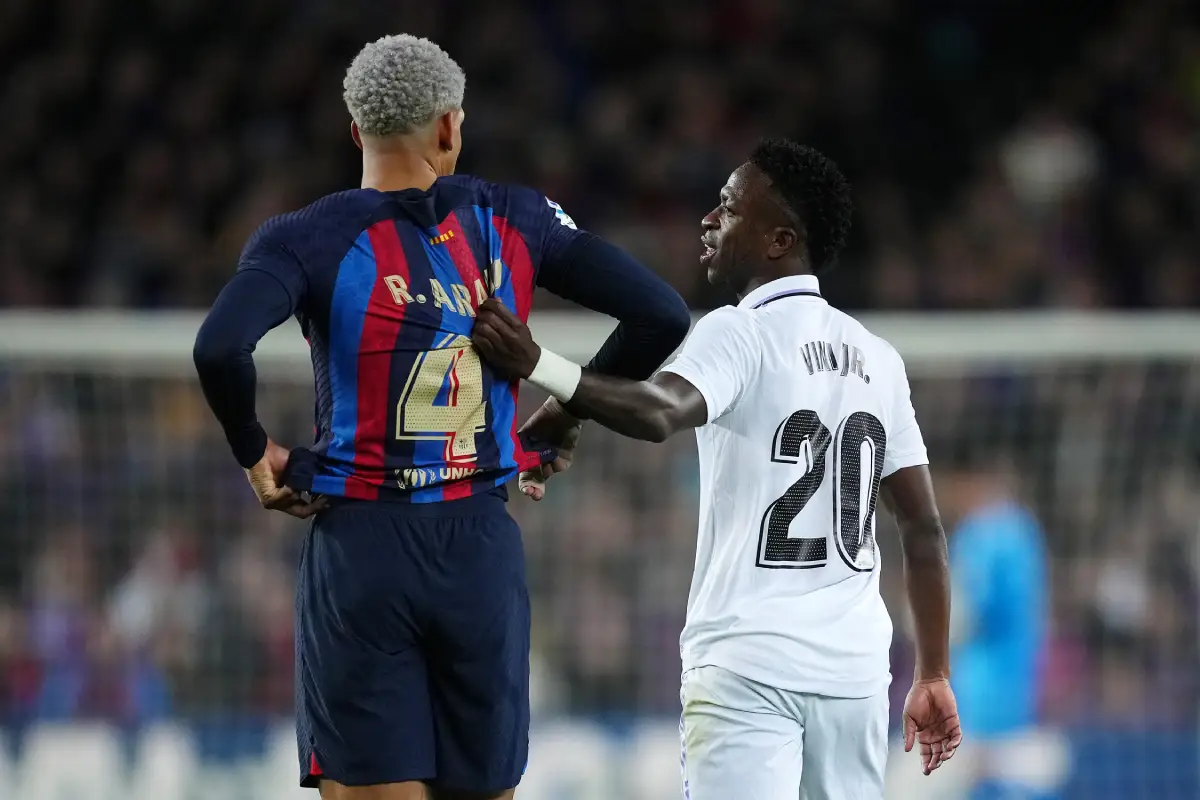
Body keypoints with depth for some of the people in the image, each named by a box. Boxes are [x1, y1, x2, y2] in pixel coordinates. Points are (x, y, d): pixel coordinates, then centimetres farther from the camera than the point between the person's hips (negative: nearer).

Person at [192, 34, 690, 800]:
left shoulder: (310, 240, -6)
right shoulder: (515, 220, 3)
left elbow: (221, 350, -24)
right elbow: (662, 316, 3)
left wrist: (253, 450, -5)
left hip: (360, 552, -3)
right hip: (484, 550, 3)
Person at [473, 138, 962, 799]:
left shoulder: (739, 334, -6)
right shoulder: (877, 360, 14)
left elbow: (657, 414, -28)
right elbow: (924, 529, 14)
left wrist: (537, 367, -35)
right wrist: (933, 677, 19)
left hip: (749, 668, -6)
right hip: (854, 669, 6)